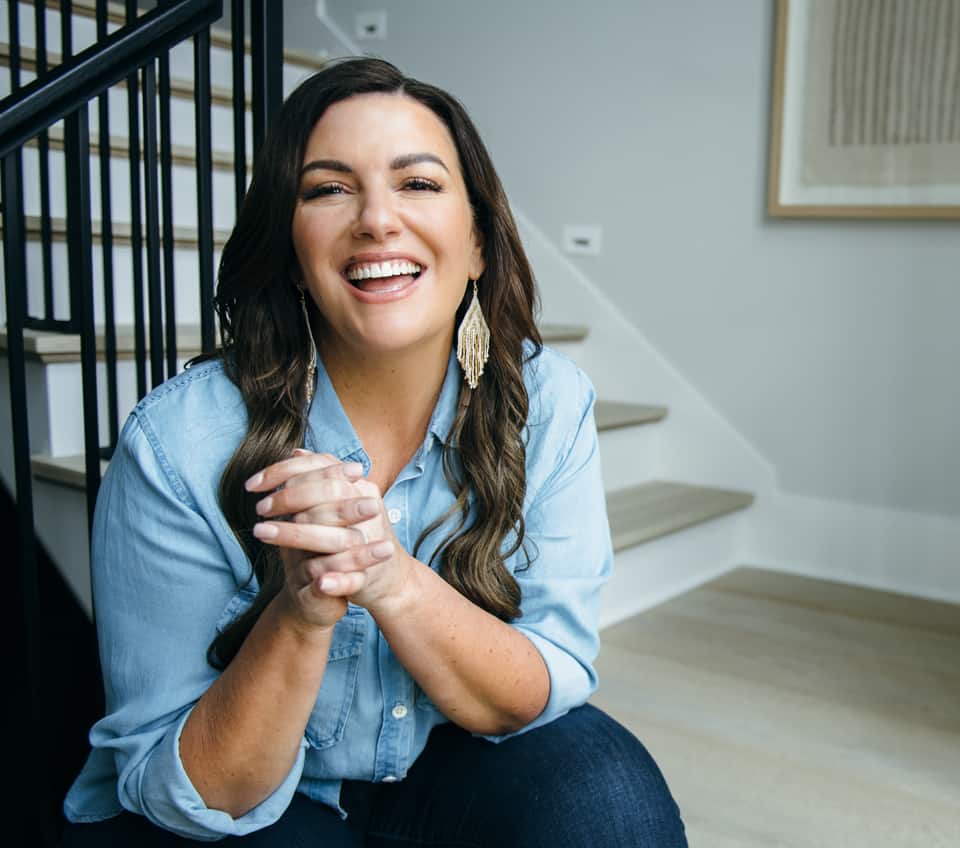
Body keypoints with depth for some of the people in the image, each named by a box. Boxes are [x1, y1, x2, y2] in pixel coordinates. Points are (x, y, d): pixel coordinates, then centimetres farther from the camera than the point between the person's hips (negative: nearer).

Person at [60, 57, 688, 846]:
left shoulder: (548, 403, -13)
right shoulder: (177, 444, -21)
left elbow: (548, 692, -14)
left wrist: (390, 578, -33)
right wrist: (300, 615, -35)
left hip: (450, 774, 2)